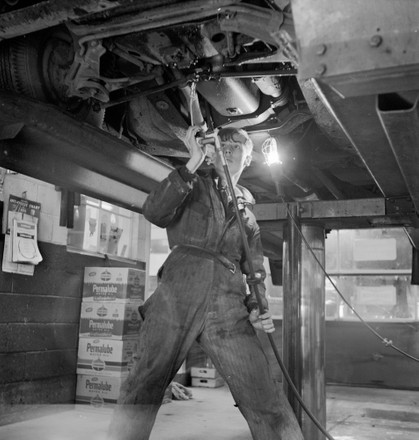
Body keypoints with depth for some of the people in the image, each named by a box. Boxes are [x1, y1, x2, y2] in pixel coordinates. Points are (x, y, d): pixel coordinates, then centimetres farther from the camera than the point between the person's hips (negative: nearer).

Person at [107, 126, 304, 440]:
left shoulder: (248, 210, 28)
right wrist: (193, 162, -6)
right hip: (178, 292, -2)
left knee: (268, 405, -7)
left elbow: (255, 271, 26)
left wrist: (258, 309, 6)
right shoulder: (195, 185, 17)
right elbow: (154, 212, -3)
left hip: (229, 307, 3)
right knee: (144, 384, -16)